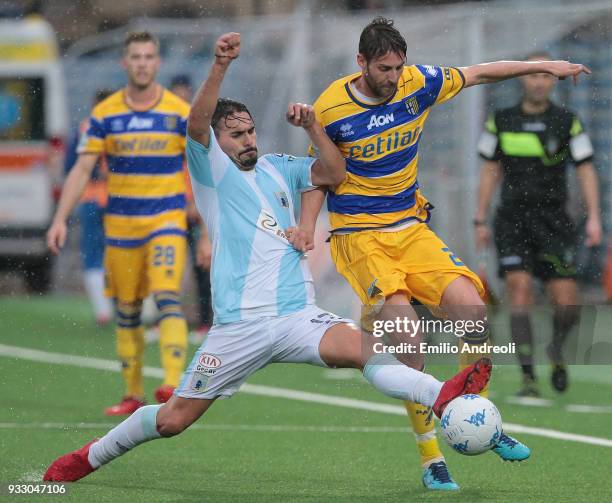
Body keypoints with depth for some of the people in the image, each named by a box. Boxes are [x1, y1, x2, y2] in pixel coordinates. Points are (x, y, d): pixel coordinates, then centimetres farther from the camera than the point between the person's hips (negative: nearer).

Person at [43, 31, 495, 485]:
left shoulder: (280, 169, 17)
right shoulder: (212, 169, 3)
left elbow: (334, 172, 9)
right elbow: (197, 124, -16)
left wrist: (312, 126, -4)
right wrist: (220, 67, -30)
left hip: (297, 315, 3)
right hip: (240, 325, -3)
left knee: (364, 347, -27)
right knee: (173, 418, 1)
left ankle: (444, 398, -46)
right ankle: (90, 457, 22)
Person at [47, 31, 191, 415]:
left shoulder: (181, 113, -1)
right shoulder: (105, 114, 2)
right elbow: (82, 170, 2)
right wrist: (61, 219, -8)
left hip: (167, 220, -2)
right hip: (121, 222, 2)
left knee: (167, 298, -19)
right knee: (127, 311, 6)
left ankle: (174, 384, -28)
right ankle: (134, 395, 15)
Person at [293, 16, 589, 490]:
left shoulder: (418, 83, -2)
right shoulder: (330, 108, -10)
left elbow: (479, 73, 13)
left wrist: (544, 65, 15)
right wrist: (307, 225, -12)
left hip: (412, 228, 4)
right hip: (359, 234, -4)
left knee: (473, 309, -15)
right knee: (405, 326, -24)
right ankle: (431, 458, -16)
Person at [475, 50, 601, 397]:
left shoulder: (568, 122, 2)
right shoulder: (501, 121, 6)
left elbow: (586, 170, 1)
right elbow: (491, 172, 13)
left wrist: (594, 217, -9)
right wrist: (481, 220, 10)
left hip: (553, 221, 0)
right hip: (513, 220, 0)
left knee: (567, 303, -6)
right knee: (520, 290, -14)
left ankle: (557, 351, 27)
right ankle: (528, 378, -11)